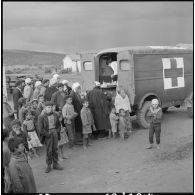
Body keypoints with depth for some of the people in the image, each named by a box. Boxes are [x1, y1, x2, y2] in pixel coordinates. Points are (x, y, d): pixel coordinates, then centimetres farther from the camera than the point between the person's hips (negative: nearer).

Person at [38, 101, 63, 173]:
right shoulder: (42, 117, -6)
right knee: (48, 151, -1)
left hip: (55, 134, 4)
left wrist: (57, 131, 2)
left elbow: (59, 125, 16)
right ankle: (48, 166, 9)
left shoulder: (55, 115, 7)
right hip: (48, 135, -4)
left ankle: (55, 164, 21)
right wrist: (47, 134, -12)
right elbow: (41, 129, -7)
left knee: (55, 149, 10)